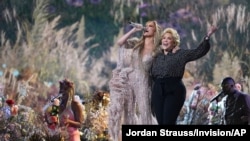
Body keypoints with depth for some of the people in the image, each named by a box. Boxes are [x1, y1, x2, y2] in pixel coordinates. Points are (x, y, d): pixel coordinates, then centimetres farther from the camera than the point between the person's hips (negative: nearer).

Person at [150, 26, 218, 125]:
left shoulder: (181, 54, 5)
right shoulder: (157, 56, 16)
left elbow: (199, 52, -5)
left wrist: (207, 37, -13)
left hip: (174, 91, -4)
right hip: (158, 91, 4)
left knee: (169, 122, -12)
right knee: (161, 122, 2)